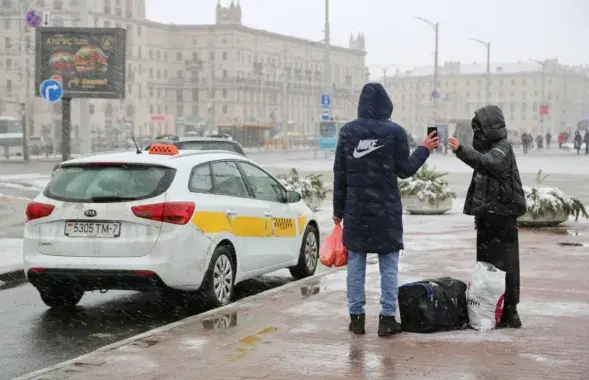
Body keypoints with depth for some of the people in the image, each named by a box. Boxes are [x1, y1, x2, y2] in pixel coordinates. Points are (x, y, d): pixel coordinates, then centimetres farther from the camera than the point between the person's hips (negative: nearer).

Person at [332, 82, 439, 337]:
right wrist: (424, 150, 15)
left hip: (356, 209, 2)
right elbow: (405, 170, -1)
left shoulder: (348, 131, 1)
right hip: (386, 210, -2)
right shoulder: (395, 132, -7)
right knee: (388, 264, 5)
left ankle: (356, 317, 10)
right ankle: (387, 318, 3)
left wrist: (339, 209, 12)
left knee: (356, 262, 9)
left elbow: (339, 173, 4)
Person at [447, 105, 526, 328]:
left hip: (502, 218, -10)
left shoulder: (502, 148, -10)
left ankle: (509, 313, -4)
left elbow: (486, 162, -32)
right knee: (485, 264, 13)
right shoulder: (489, 149, 19)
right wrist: (479, 214, 23)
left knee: (504, 265, -7)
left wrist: (461, 150, -44)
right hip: (488, 218, 10)